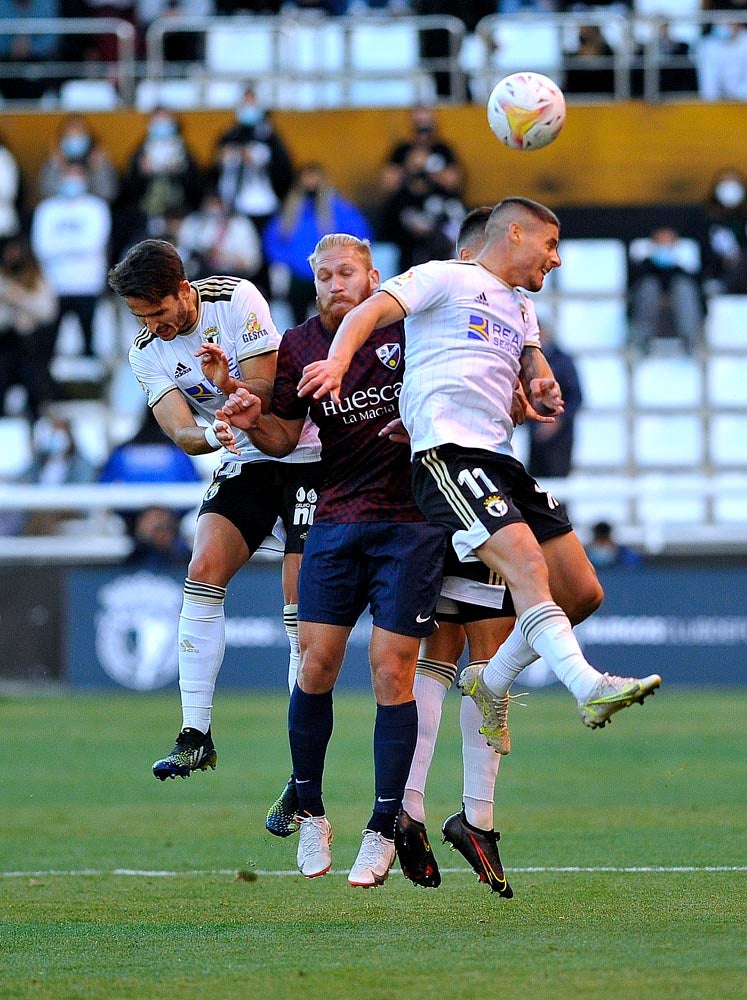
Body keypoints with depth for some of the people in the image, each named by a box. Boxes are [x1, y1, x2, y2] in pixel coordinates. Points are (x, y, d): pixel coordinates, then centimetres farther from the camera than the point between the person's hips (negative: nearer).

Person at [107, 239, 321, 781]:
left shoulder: (236, 299, -17)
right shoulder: (147, 351, -3)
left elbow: (269, 390, -19)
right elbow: (181, 432, -13)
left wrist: (230, 384, -40)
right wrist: (212, 435, -35)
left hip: (303, 454, -5)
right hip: (243, 465, 5)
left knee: (300, 606, -11)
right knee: (204, 571, -15)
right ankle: (195, 735, -13)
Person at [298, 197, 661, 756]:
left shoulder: (522, 308, 29)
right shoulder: (447, 279, 5)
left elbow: (535, 367, 20)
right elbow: (372, 311, -6)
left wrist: (544, 390, -6)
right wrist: (338, 361, -27)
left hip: (503, 458, 9)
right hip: (449, 452, -9)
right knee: (528, 566, -26)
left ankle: (493, 682, 21)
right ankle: (589, 688, -38)